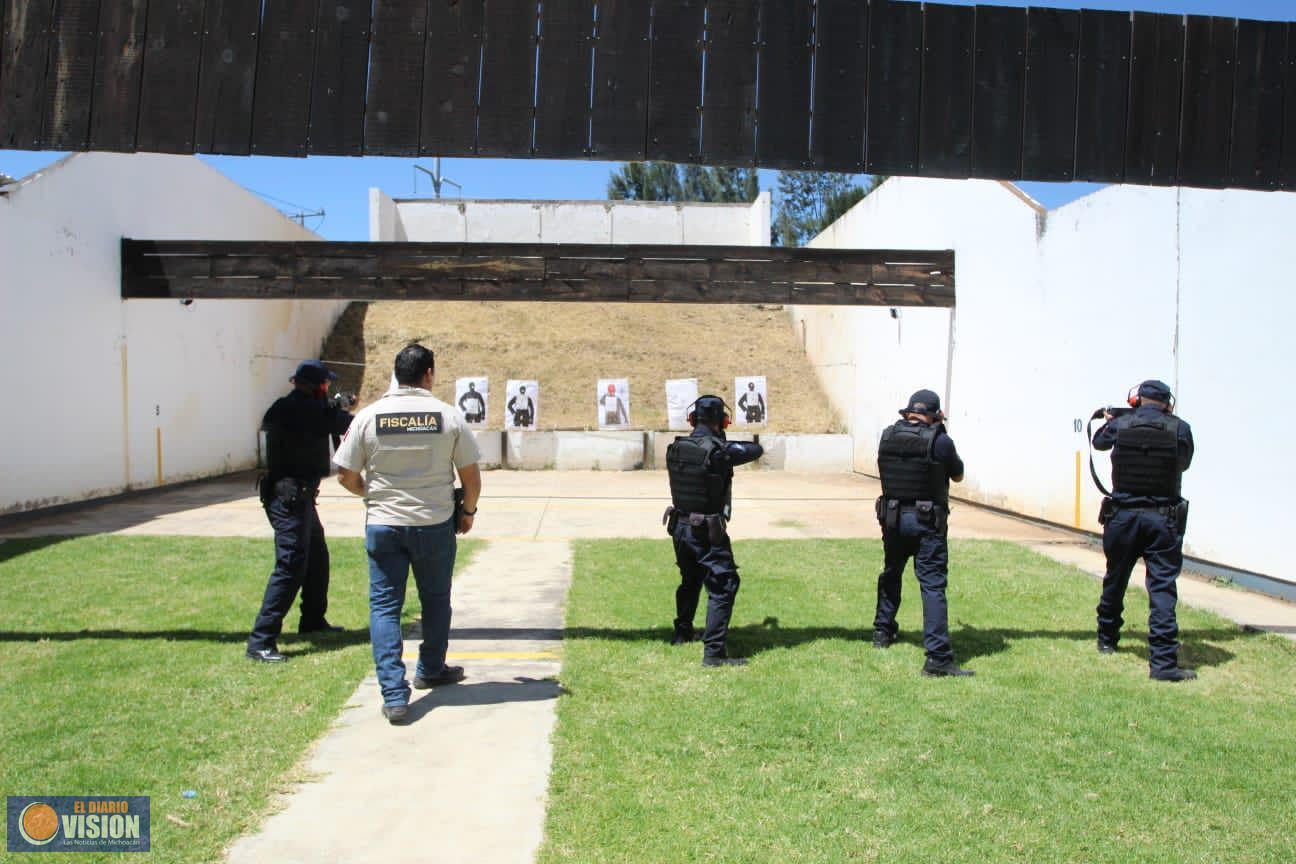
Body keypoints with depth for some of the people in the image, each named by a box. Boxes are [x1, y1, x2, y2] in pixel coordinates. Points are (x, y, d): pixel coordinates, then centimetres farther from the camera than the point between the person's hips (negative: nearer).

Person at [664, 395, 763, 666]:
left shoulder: (675, 449, -1)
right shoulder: (718, 451, -19)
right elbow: (756, 450, -7)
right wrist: (726, 443, 12)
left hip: (680, 527, 7)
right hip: (708, 532, -7)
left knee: (690, 580, 27)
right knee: (723, 587, -3)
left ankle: (682, 632, 43)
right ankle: (714, 651, -9)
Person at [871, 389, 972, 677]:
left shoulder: (887, 436, -1)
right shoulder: (940, 441, -13)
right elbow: (957, 475, 4)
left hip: (892, 518, 5)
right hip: (926, 522, -4)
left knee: (890, 575, 24)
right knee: (933, 585, -5)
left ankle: (882, 632, 38)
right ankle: (938, 658, -9)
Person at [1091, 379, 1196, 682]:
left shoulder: (1120, 425, -1)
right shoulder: (1180, 429, -5)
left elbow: (1099, 442, 22)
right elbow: (1183, 464, 13)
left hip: (1123, 516, 2)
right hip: (1163, 519, -2)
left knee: (1115, 581, 17)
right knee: (1163, 588, -3)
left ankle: (1106, 640, 34)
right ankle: (1163, 662, -8)